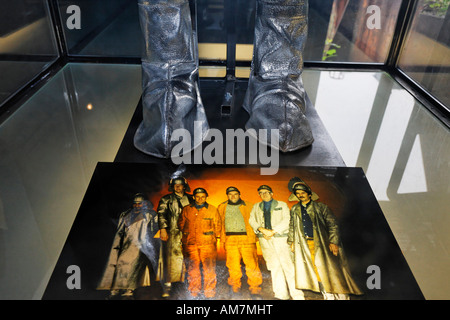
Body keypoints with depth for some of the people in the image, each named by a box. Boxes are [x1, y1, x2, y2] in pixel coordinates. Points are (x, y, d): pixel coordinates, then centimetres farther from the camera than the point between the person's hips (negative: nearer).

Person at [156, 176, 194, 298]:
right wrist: (163, 229, -11)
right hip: (171, 233, -2)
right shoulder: (166, 199, 9)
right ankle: (167, 287, 1)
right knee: (170, 258, -4)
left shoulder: (190, 199, 15)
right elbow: (161, 214, 0)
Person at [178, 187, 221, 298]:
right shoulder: (186, 210, 10)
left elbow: (217, 225, 13)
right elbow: (181, 223, 19)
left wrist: (214, 236, 8)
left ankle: (209, 293, 9)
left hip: (208, 243, -1)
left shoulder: (212, 209, 8)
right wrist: (187, 235, 14)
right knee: (192, 268, 6)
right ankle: (194, 293, 19)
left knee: (209, 268, -3)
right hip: (190, 243, 2)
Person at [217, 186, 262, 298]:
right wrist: (222, 238, 9)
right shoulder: (222, 207, 14)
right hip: (230, 240, 2)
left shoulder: (248, 206, 9)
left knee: (252, 264, -7)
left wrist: (254, 236, -2)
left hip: (247, 239, -1)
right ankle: (235, 290, 19)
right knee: (233, 266, 5)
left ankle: (255, 291, 3)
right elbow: (219, 223, 18)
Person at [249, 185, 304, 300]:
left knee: (287, 264, -8)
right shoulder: (256, 207, 19)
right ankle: (281, 294, 10)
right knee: (274, 266, 2)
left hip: (280, 237, -2)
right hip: (265, 239, 3)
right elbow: (252, 220, 8)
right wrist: (262, 229, -10)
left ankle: (297, 295, -3)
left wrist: (273, 231, -11)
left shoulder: (282, 205, 11)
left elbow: (286, 221, -2)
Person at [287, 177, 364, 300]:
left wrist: (333, 242, -15)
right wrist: (292, 241, 16)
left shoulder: (320, 207, -3)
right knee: (317, 270, 7)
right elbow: (292, 226, 20)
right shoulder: (294, 209, 10)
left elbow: (333, 224, -6)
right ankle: (328, 296, 19)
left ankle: (342, 296, 10)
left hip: (322, 244, -4)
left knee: (329, 269, -2)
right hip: (306, 245, 4)